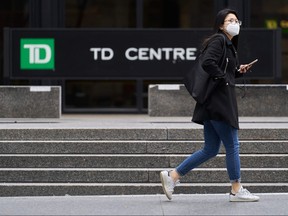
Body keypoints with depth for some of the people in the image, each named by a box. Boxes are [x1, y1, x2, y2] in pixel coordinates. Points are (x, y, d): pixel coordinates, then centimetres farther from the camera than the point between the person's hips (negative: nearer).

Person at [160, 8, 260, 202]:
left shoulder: (230, 45, 20)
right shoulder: (219, 40, -10)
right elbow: (208, 63, -25)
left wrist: (238, 71, 10)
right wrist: (224, 76, -14)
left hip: (220, 103, 10)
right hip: (218, 101, -10)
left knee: (210, 150, 10)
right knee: (232, 145, -2)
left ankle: (172, 176, 12)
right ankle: (237, 190, 8)